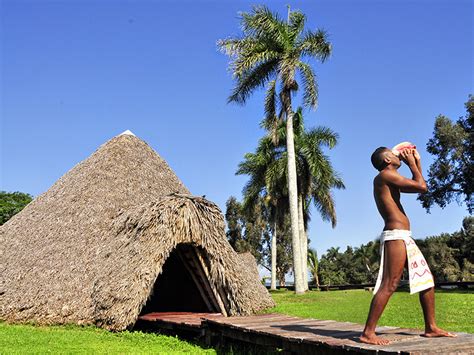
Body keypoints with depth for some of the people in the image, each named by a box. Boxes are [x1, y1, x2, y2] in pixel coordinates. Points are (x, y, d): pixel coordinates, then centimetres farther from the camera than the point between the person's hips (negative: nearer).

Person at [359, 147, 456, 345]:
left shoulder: (390, 180, 22)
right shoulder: (385, 175, -8)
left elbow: (417, 186, 32)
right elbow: (422, 187, -13)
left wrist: (417, 161, 27)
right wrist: (411, 163, 1)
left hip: (403, 238, 10)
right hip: (395, 236, -10)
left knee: (427, 279, 13)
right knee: (389, 286, -14)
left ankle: (431, 328, 22)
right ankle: (368, 333, -12)